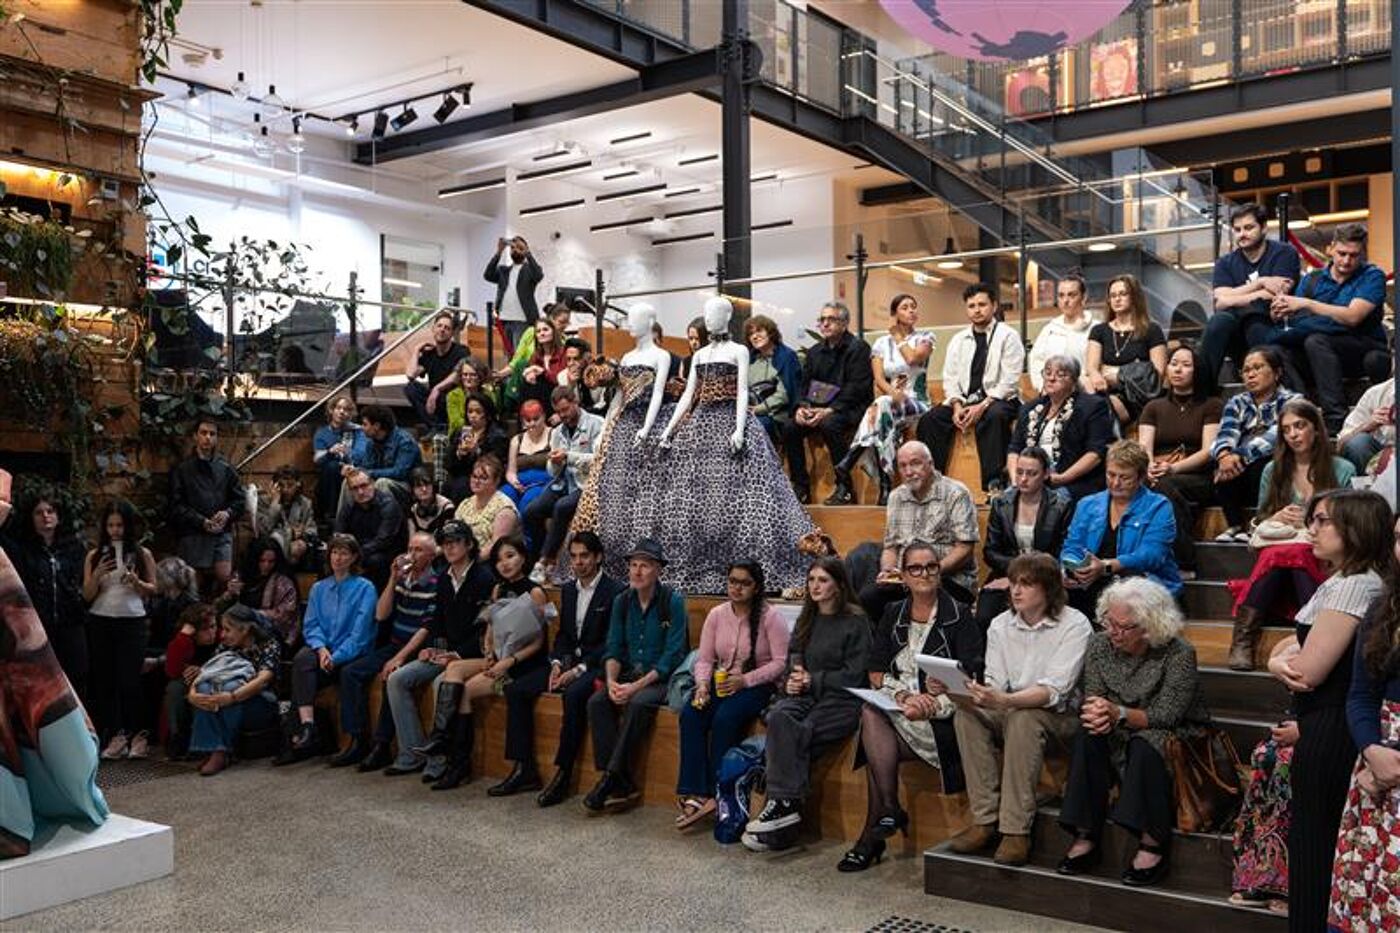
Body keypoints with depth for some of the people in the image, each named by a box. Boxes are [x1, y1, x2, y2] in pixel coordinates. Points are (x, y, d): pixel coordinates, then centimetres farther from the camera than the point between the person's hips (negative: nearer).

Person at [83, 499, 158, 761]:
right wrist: (98, 575, -15)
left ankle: (139, 735, 6)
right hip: (100, 623, 3)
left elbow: (153, 589, 5)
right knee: (104, 680, 4)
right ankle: (116, 734, 11)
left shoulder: (142, 554, 0)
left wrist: (136, 581, -14)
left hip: (132, 622, -2)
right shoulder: (94, 556, 4)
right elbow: (87, 595, 3)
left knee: (129, 681, -6)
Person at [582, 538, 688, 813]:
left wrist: (638, 686, -23)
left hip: (663, 679, -5)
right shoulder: (622, 601, 7)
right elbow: (613, 648, 7)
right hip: (630, 675, 5)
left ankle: (611, 777, -24)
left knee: (638, 703, -34)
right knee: (597, 702, -21)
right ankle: (623, 786, -22)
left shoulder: (673, 601, -10)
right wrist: (612, 681, -13)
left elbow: (672, 656, -15)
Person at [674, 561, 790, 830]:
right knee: (690, 716, -24)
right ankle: (695, 794, -25)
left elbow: (781, 662, -12)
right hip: (720, 683, 5)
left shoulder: (770, 617, -7)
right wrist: (702, 685, -14)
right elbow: (704, 659, 6)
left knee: (724, 719, -32)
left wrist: (744, 681, -20)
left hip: (757, 685, -5)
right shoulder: (717, 614, 7)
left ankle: (715, 794, -20)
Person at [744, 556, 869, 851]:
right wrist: (789, 683, -1)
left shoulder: (856, 622, 0)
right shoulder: (806, 620, 20)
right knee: (779, 715, -30)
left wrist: (812, 680, -9)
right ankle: (786, 804, -32)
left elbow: (854, 676, -6)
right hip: (805, 696, 5)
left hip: (842, 701, -5)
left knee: (798, 734, -31)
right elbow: (791, 663, 21)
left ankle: (783, 804, -25)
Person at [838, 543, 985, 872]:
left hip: (942, 712, -4)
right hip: (897, 707, 4)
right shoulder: (894, 614, 13)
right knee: (872, 712, -29)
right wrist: (905, 695, -13)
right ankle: (891, 813, -23)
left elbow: (974, 675, -6)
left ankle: (872, 836, -17)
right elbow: (875, 672, 4)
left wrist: (947, 686, -24)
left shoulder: (959, 615, 2)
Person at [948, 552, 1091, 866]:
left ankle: (1016, 830, -32)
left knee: (1022, 718, -36)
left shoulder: (1074, 625, -12)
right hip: (1010, 710, 5)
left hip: (1061, 715, -5)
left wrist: (1004, 700, -40)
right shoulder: (1000, 625, 5)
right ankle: (985, 821, -23)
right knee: (966, 714, -23)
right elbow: (995, 683, -1)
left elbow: (1053, 691, -23)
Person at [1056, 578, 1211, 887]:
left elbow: (1165, 716, -22)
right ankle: (1086, 837, -24)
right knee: (1088, 736, -26)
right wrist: (1096, 715, -29)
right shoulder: (1099, 644, -5)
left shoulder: (1179, 654, -19)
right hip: (1122, 734, 4)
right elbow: (1091, 698, -4)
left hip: (1175, 735, -4)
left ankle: (1152, 843, -28)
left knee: (1144, 745, -36)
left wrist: (1119, 713, -37)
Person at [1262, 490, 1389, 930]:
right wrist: (1278, 661, -8)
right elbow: (1293, 645, 14)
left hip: (1328, 731, -10)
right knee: (1317, 838, 17)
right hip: (1325, 725, 10)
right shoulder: (1341, 580, 13)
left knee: (1312, 845, 0)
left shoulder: (1353, 585, -18)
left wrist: (1286, 659, 0)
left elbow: (1309, 669, -21)